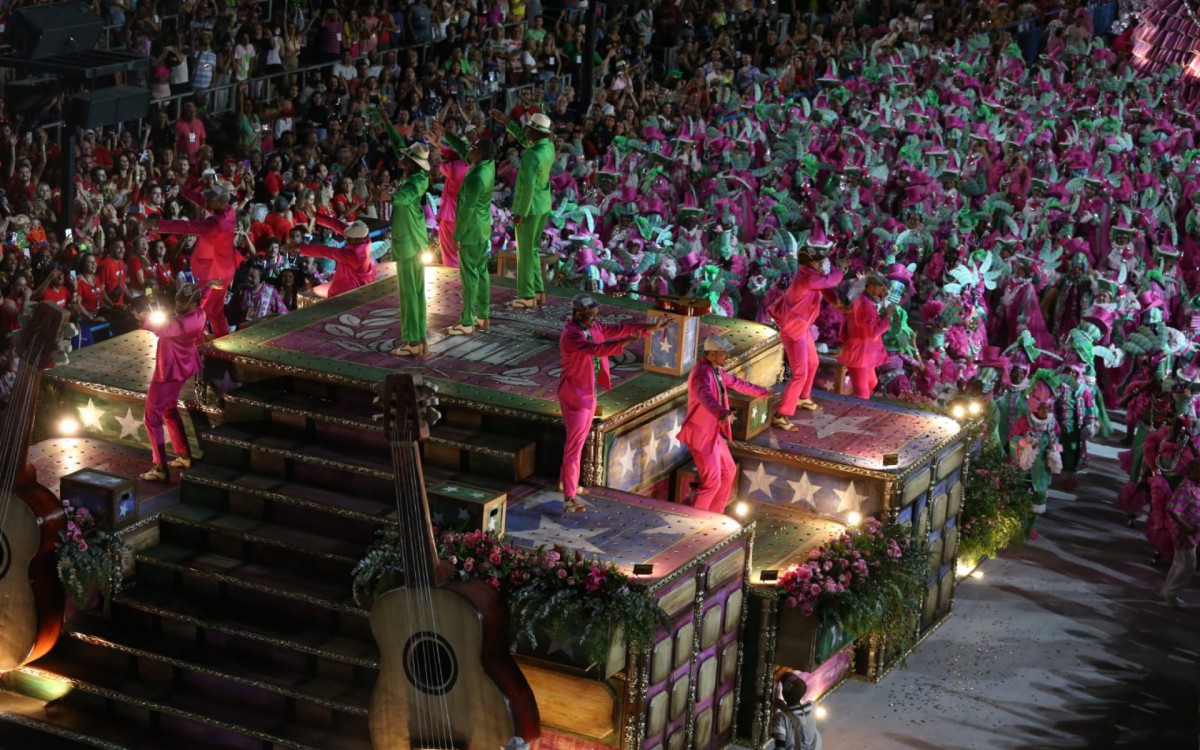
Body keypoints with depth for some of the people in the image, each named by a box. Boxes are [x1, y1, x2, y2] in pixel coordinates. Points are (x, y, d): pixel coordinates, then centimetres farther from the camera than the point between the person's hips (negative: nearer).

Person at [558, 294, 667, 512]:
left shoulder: (593, 327, 3)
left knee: (579, 439, 23)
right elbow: (595, 349, -40)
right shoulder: (571, 335, -25)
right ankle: (569, 498, -12)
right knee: (575, 445, -11)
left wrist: (651, 327, 1)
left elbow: (618, 329, 7)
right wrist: (624, 343, -49)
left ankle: (567, 480, 42)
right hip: (574, 395, -10)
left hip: (589, 392, 10)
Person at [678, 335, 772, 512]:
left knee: (729, 472, 20)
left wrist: (762, 392, 38)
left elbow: (736, 382, 26)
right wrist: (721, 412, -66)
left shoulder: (716, 370, 7)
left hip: (713, 433, 10)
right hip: (700, 435, -10)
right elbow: (706, 396, -47)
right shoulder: (702, 373, -25)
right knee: (712, 481, -10)